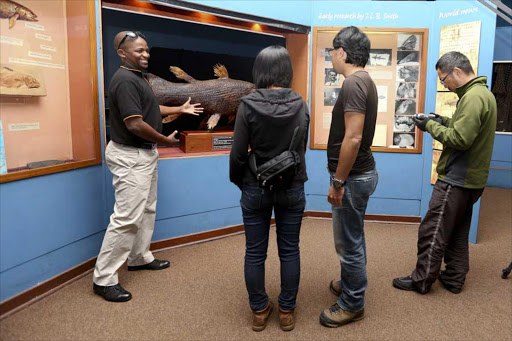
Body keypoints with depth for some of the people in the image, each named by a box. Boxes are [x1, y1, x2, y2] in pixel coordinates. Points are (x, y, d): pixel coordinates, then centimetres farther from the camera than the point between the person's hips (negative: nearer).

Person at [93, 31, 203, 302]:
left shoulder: (137, 77, 13)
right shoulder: (125, 81, -20)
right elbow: (135, 124, -26)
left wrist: (181, 109, 24)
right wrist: (165, 140, -12)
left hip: (145, 153, 11)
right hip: (130, 157, -11)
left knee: (147, 210, 19)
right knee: (127, 218, -8)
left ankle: (139, 257, 34)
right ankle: (104, 279, 3)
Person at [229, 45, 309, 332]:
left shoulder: (248, 105, -12)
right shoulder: (301, 105, -4)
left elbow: (238, 153, -10)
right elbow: (303, 147, 7)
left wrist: (239, 181, 8)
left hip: (256, 189, -1)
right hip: (292, 188, 2)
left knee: (255, 252, 12)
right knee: (289, 250, 13)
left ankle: (259, 311, 26)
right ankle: (287, 311, 26)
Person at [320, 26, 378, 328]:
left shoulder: (353, 83, -19)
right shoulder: (365, 81, 12)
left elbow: (352, 138, -26)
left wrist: (338, 182, -20)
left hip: (353, 177, -10)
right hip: (360, 173, 10)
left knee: (349, 243, 3)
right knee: (353, 238, 22)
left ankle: (352, 305, 19)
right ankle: (351, 283, 40)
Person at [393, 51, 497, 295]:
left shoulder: (473, 97, -20)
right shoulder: (482, 93, 13)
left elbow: (460, 139, -25)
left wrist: (431, 126, -13)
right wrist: (445, 121, 6)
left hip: (456, 180, -10)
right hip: (470, 179, 10)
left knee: (432, 232, 0)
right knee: (457, 231, 18)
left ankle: (421, 281, 12)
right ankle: (454, 279, 29)